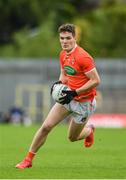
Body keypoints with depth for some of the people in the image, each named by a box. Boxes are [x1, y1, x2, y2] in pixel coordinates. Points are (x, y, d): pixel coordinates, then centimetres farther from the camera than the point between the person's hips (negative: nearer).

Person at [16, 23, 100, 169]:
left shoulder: (83, 57, -23)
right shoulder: (63, 55, 2)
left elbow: (96, 80, -23)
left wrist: (74, 93, -25)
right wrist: (59, 83, -5)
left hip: (84, 102, -6)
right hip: (68, 97, 6)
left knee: (73, 138, 7)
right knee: (46, 126, -6)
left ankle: (89, 130, 43)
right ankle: (28, 159, 3)